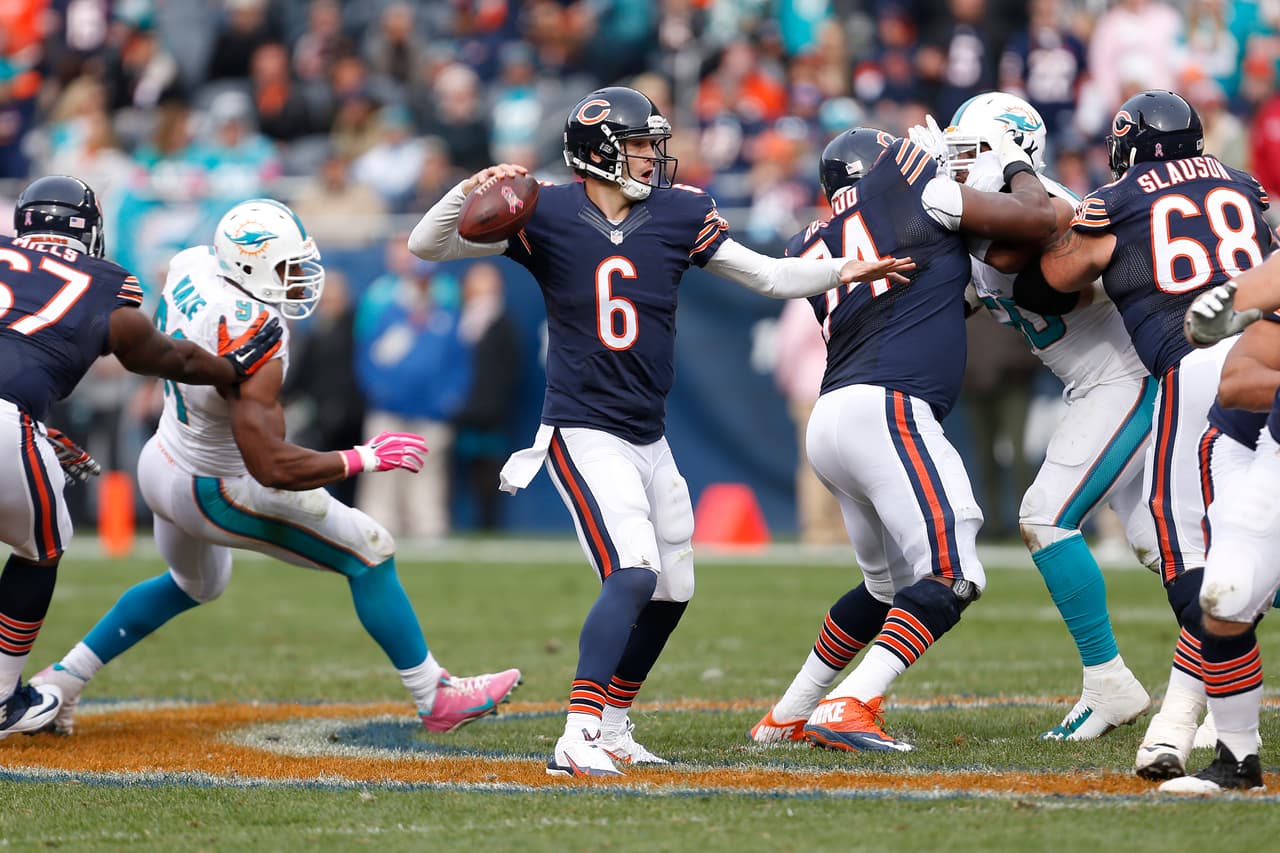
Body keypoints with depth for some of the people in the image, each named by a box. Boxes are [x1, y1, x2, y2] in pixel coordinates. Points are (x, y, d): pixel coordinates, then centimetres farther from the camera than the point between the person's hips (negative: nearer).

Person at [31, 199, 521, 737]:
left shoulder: (191, 267, -12)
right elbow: (272, 468, -35)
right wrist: (365, 458, -27)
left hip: (163, 460, 8)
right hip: (214, 492, -8)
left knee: (193, 586, 36)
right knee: (370, 554, 2)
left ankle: (60, 680, 36)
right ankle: (436, 699, 9)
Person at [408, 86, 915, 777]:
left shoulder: (676, 216, 4)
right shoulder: (546, 216, -7)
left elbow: (769, 277, 9)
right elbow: (427, 246, -8)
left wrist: (838, 272, -5)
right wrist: (471, 193, -25)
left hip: (650, 439, 7)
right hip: (584, 434, -7)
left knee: (671, 592, 14)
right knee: (634, 573, -24)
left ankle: (611, 726, 32)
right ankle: (578, 739, -29)